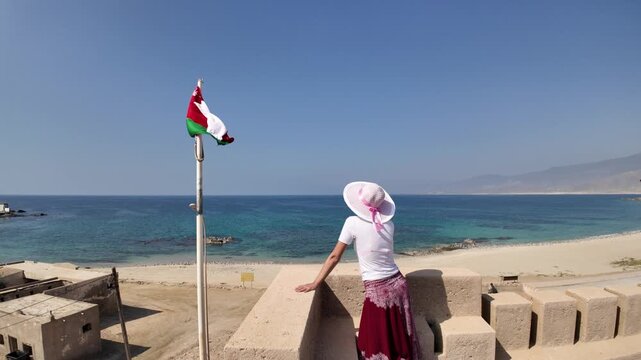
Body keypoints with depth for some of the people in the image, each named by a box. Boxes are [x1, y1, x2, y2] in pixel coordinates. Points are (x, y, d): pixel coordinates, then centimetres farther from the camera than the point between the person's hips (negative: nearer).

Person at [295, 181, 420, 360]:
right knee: (399, 338, 21)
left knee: (378, 345, 12)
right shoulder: (388, 224, 0)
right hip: (398, 284, 5)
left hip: (377, 292, -5)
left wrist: (315, 283, -3)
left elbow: (334, 256, -8)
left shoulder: (353, 222, -12)